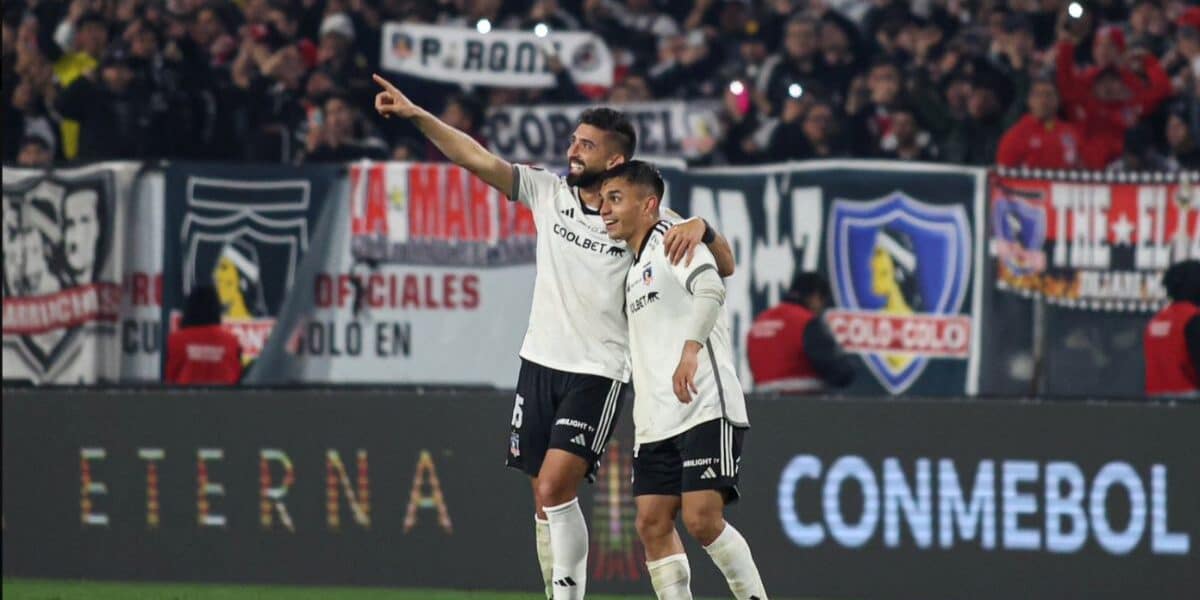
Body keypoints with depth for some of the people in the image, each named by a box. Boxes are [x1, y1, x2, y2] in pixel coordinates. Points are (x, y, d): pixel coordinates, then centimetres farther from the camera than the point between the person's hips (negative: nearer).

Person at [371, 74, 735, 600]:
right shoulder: (548, 192, 4)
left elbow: (723, 266, -4)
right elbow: (476, 158, -2)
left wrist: (700, 227, -25)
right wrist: (415, 115, -12)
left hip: (597, 373, -5)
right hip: (540, 361, 5)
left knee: (554, 490, -17)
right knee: (547, 497, 6)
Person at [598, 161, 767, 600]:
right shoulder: (635, 269, 22)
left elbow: (710, 288, -25)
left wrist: (691, 349, -36)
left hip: (706, 410, -9)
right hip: (656, 423, 9)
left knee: (701, 518, -18)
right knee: (652, 523, 0)